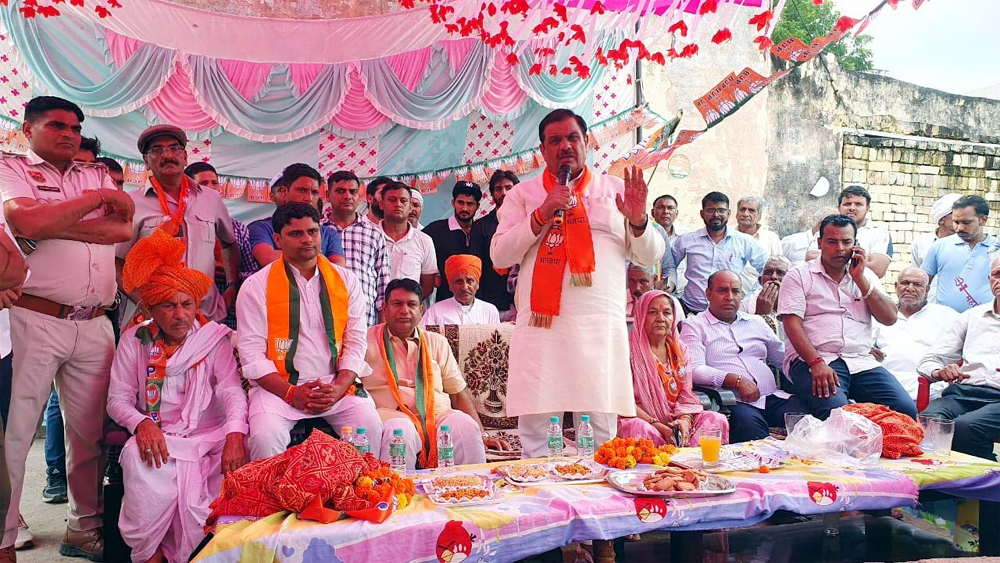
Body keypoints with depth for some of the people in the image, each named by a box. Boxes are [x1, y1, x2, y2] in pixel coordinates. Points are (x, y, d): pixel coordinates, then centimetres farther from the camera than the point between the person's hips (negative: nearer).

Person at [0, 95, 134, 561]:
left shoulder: (98, 176, 18)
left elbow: (123, 229, 0)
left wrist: (50, 224, -6)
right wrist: (96, 199, -5)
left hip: (94, 326, 4)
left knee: (90, 433, 9)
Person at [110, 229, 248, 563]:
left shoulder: (214, 338, 3)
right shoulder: (134, 341, 8)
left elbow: (232, 390, -8)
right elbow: (117, 399, 6)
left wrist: (235, 434, -27)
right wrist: (141, 423, -18)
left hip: (208, 435, -1)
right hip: (157, 436, 1)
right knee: (138, 459, -32)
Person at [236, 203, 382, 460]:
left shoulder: (346, 281, 9)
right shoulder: (256, 286, 3)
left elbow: (356, 342, 6)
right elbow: (252, 352, -3)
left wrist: (338, 388, -10)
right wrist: (291, 393, -13)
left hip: (337, 385, 2)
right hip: (279, 386, -1)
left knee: (371, 427, -21)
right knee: (265, 436, -27)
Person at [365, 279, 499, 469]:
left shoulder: (437, 342, 22)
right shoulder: (367, 341, 12)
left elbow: (459, 393, 19)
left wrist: (482, 437, 11)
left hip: (438, 415, 3)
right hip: (391, 414, -3)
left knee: (465, 426, -28)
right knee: (401, 431, -36)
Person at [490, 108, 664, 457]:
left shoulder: (617, 190, 15)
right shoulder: (523, 194, 14)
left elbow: (649, 257, 15)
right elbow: (499, 255, 4)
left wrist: (637, 222, -5)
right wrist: (541, 215, -6)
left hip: (600, 326, 1)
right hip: (541, 324, 0)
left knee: (601, 428, 2)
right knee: (535, 425, -1)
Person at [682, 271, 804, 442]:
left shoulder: (757, 323, 27)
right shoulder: (695, 326, 9)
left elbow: (784, 357, 30)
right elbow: (694, 370, -5)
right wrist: (737, 381, -15)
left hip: (773, 397, 5)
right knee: (748, 423, -38)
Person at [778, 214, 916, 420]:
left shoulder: (866, 276, 21)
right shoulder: (799, 276, 7)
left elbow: (890, 318, 10)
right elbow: (792, 324, -5)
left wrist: (859, 278, 3)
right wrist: (817, 363, -19)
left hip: (862, 362, 5)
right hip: (812, 361, -4)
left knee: (906, 409, -19)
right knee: (836, 410, -34)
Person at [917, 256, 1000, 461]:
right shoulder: (972, 316, 25)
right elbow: (928, 361, 19)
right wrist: (939, 372, -5)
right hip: (962, 392, 2)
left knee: (964, 426, -35)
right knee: (926, 420, -32)